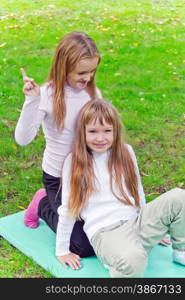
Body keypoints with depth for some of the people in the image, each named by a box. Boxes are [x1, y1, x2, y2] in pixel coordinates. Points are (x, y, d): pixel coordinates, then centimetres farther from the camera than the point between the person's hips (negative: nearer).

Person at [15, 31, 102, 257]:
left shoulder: (93, 93, -4)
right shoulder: (48, 95, -18)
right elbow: (23, 139, -26)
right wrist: (32, 101, -35)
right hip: (58, 178, -5)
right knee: (84, 246, -6)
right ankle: (43, 205, 18)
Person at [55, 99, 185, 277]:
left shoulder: (126, 152, 9)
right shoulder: (74, 161, -1)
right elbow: (67, 208, 3)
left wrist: (152, 225, 26)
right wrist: (62, 250, 7)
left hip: (135, 224, 5)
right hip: (105, 233, -5)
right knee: (132, 259, -39)